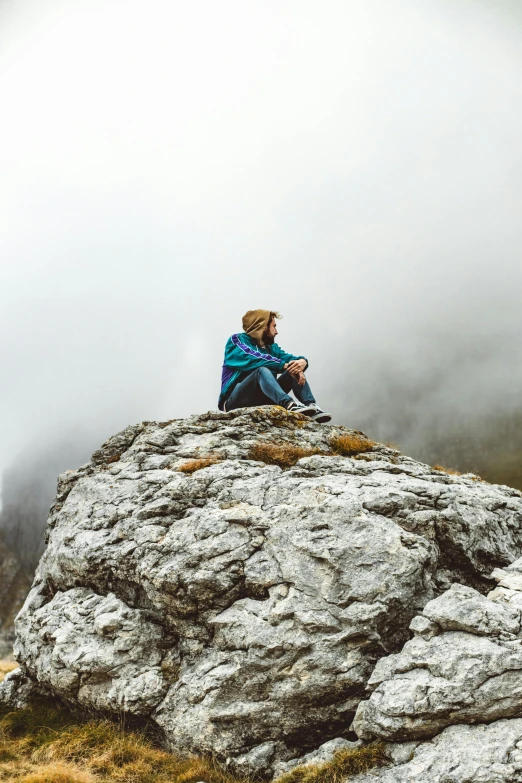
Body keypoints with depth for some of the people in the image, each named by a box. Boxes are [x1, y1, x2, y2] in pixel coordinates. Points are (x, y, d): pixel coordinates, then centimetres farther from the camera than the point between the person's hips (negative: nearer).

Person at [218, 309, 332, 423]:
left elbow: (289, 358, 2)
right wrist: (284, 365, -28)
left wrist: (302, 361, -22)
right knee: (262, 370, -32)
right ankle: (289, 404, -54)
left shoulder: (271, 347, 18)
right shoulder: (237, 340, -2)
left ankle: (311, 406, -28)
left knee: (294, 371, -7)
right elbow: (253, 359, -21)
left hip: (263, 399, 6)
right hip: (235, 400, -6)